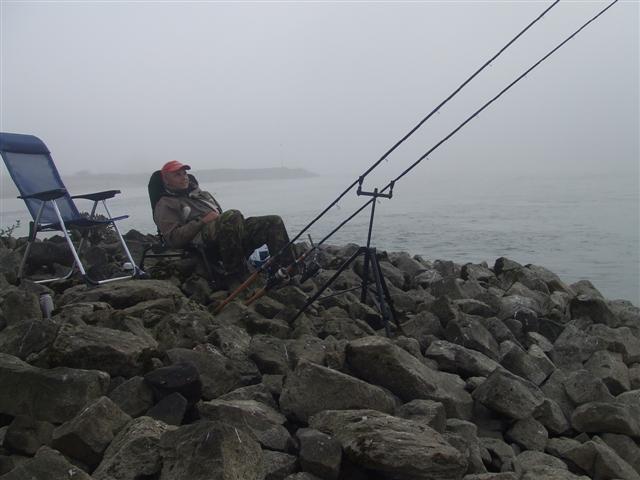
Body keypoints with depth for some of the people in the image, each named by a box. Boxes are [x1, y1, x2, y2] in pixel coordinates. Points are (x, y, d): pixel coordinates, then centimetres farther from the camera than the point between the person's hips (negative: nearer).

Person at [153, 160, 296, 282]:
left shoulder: (202, 194, 35)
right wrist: (202, 221, -12)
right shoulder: (165, 205, 11)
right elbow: (173, 238, -6)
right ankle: (237, 279, -34)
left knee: (274, 221, -9)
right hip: (204, 240, -8)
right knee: (233, 215, -38)